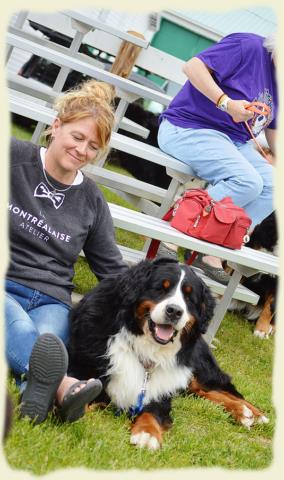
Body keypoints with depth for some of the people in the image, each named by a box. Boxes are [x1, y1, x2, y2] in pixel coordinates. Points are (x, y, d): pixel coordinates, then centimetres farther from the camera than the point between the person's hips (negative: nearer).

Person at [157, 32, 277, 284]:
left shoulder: (277, 83, 12)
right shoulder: (250, 46, -13)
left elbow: (273, 132, 21)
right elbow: (193, 66, -20)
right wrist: (227, 103, -28)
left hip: (236, 141, 9)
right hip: (191, 129, -9)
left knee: (272, 187, -11)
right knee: (248, 182, -28)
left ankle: (212, 251, -9)